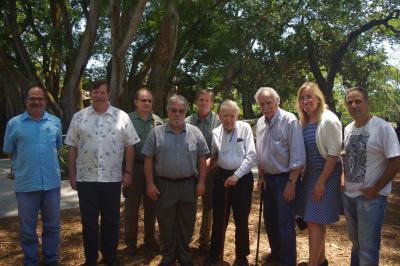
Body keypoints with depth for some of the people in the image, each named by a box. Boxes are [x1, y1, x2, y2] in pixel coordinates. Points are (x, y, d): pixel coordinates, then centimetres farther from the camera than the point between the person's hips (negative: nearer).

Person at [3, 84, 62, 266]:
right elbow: (9, 152, 6)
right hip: (26, 184, -2)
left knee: (52, 225, 14)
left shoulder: (55, 121, 4)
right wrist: (25, 165, 5)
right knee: (27, 228, 11)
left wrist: (48, 162, 11)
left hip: (52, 182, 2)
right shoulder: (14, 123, -2)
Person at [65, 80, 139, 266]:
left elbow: (129, 146, 3)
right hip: (86, 178, 1)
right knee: (88, 221, 10)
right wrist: (72, 176, 3)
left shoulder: (122, 117, 0)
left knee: (111, 220, 10)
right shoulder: (79, 117, 3)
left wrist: (128, 172, -1)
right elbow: (72, 148, 5)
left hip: (112, 178, 0)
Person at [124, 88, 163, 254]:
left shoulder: (158, 121, 5)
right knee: (132, 205, 7)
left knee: (151, 205, 12)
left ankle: (150, 238, 27)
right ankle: (130, 240, 21)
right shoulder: (128, 120, -3)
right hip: (134, 167, -2)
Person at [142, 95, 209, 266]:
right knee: (166, 224, 9)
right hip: (164, 185, -1)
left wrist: (201, 182, -1)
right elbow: (148, 160, 0)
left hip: (188, 185, 1)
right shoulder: (156, 133, 0)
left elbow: (202, 159, 5)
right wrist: (150, 184, -5)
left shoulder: (195, 133, 3)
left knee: (186, 224, 11)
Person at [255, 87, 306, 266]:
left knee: (285, 224, -2)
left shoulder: (290, 121, -16)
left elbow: (297, 157, -18)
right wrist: (261, 176, 11)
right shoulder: (260, 123, 5)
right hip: (268, 178, 7)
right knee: (269, 219, 18)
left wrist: (291, 183, -19)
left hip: (285, 178, -7)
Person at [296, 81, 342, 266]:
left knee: (315, 221, -7)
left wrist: (321, 181, -19)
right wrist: (307, 177, 7)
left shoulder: (329, 120, -13)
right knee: (316, 221, 14)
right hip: (310, 174, 7)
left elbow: (334, 154, -17)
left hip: (326, 176, -7)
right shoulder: (304, 122, 8)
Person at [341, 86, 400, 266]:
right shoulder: (348, 129, 6)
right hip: (348, 195, 7)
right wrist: (344, 177, 3)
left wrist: (375, 189, -16)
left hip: (370, 197, -6)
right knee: (356, 241, 22)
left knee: (367, 248, 2)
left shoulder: (382, 128, -15)